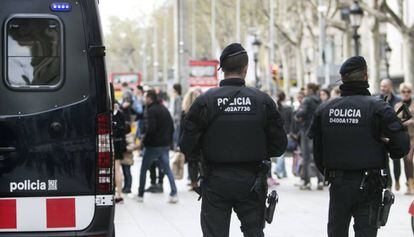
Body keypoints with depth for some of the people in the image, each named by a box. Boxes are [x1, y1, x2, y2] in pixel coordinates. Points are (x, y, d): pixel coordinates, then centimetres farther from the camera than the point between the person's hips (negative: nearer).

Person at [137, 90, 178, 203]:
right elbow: (172, 127, 12)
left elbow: (150, 128, -25)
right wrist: (169, 141, 17)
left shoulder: (150, 111, -16)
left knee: (143, 169, 8)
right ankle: (174, 194, 0)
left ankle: (140, 195, 14)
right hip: (165, 145, 7)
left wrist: (144, 138, -10)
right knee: (167, 169, 10)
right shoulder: (164, 109, 10)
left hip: (152, 145, -7)